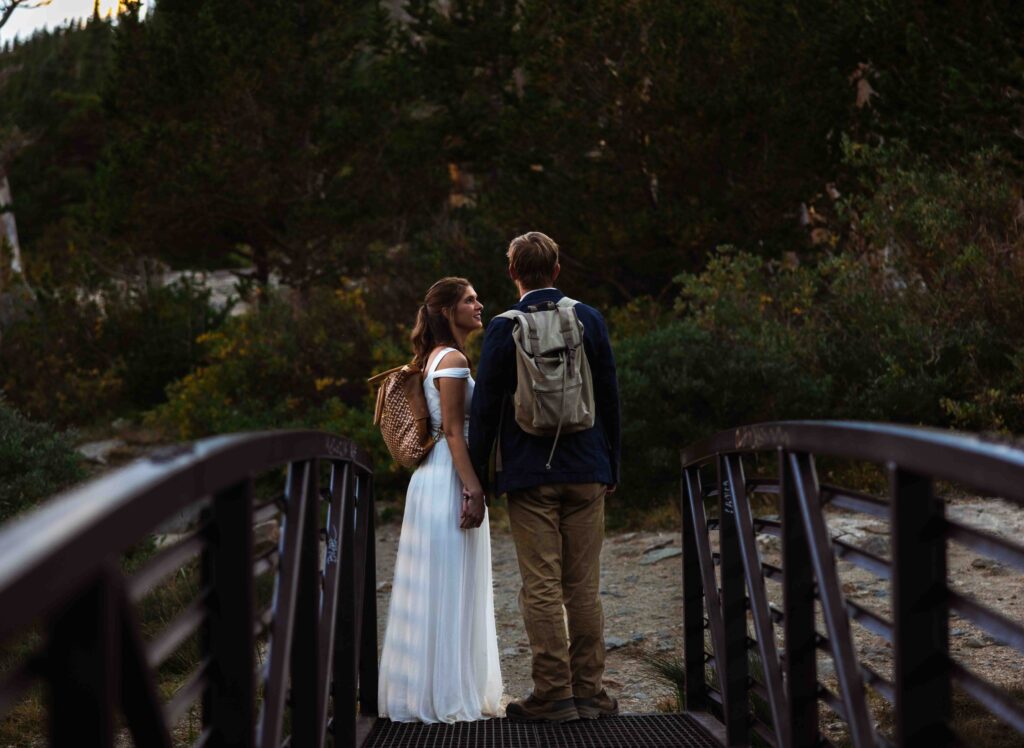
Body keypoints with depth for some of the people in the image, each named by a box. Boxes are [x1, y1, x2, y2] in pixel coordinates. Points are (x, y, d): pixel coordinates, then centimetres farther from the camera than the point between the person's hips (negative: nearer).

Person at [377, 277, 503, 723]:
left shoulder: (438, 358, 18)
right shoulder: (453, 359, -12)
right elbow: (453, 430, -18)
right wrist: (473, 489, -21)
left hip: (438, 477, 10)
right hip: (450, 480, -10)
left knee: (439, 593, 12)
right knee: (449, 591, -6)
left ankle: (426, 693, 17)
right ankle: (447, 697, -2)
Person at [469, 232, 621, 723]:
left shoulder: (503, 328, -5)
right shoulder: (589, 320, 2)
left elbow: (485, 406, -4)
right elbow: (609, 398, 6)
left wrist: (475, 476, 4)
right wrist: (611, 466, 15)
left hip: (529, 474, -3)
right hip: (586, 471, 3)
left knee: (541, 587, 0)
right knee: (584, 586, 7)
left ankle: (554, 693, 0)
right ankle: (588, 691, 10)